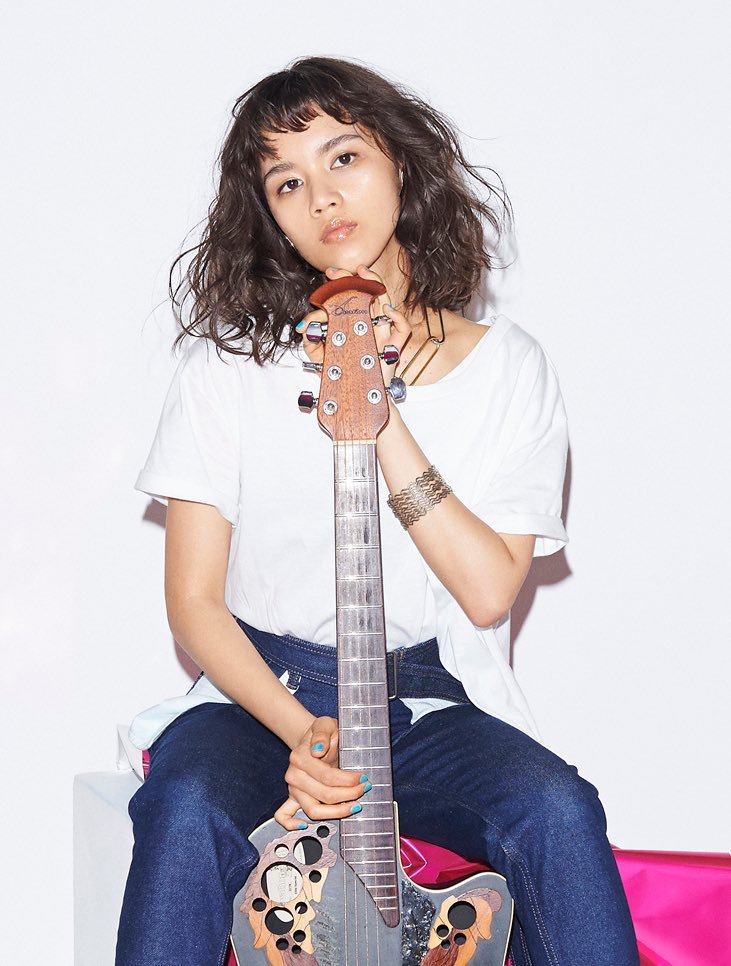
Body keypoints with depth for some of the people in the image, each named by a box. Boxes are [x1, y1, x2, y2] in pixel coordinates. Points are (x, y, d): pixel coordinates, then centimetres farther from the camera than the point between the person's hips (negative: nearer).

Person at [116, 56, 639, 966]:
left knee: (557, 811, -29)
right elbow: (194, 601, -2)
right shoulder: (228, 363, 0)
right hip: (260, 694, 0)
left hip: (426, 704, 1)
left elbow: (490, 592, -8)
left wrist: (380, 420, -17)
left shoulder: (507, 367, 2)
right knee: (187, 813, -34)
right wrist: (298, 732, -19)